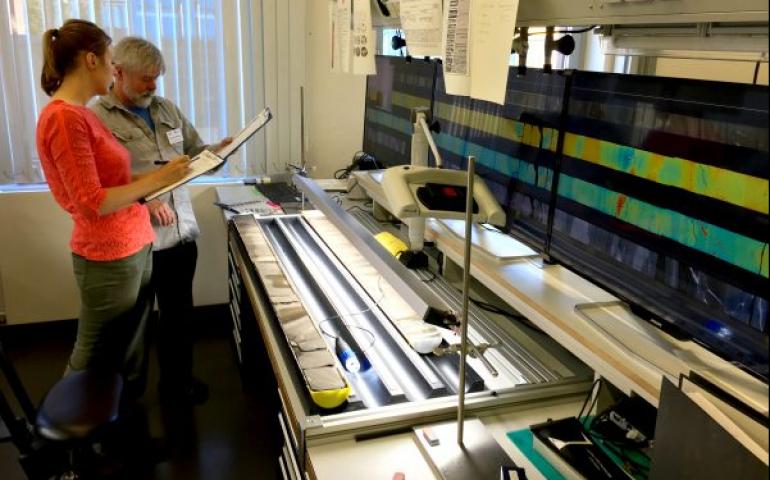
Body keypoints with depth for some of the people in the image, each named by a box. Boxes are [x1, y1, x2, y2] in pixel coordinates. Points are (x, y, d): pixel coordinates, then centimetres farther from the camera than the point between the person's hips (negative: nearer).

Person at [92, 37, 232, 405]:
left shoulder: (167, 110, 9)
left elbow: (193, 153, 18)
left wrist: (217, 151, -3)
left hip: (182, 233, 6)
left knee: (180, 313, 18)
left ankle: (177, 380, 38)